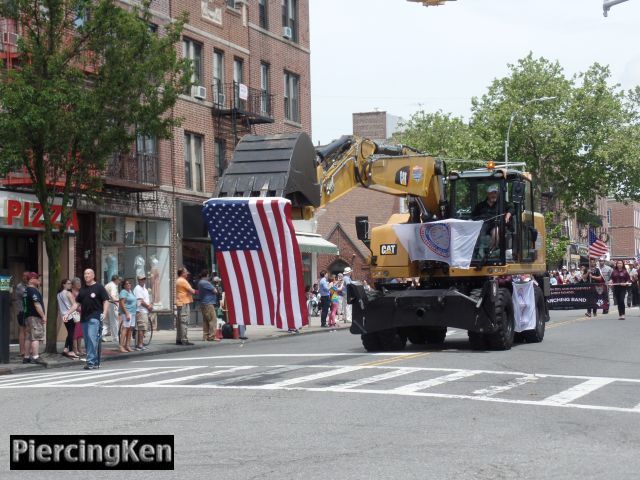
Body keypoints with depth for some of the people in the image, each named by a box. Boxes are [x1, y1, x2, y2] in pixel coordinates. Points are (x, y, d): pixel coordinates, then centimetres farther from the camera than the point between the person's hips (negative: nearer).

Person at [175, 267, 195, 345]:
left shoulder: (178, 281, 19)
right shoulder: (183, 281, -12)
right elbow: (191, 291, -13)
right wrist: (194, 291, 7)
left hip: (180, 303, 10)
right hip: (184, 303, -10)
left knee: (179, 322, 12)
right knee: (184, 322, -11)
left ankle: (178, 339, 15)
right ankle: (184, 340, -15)